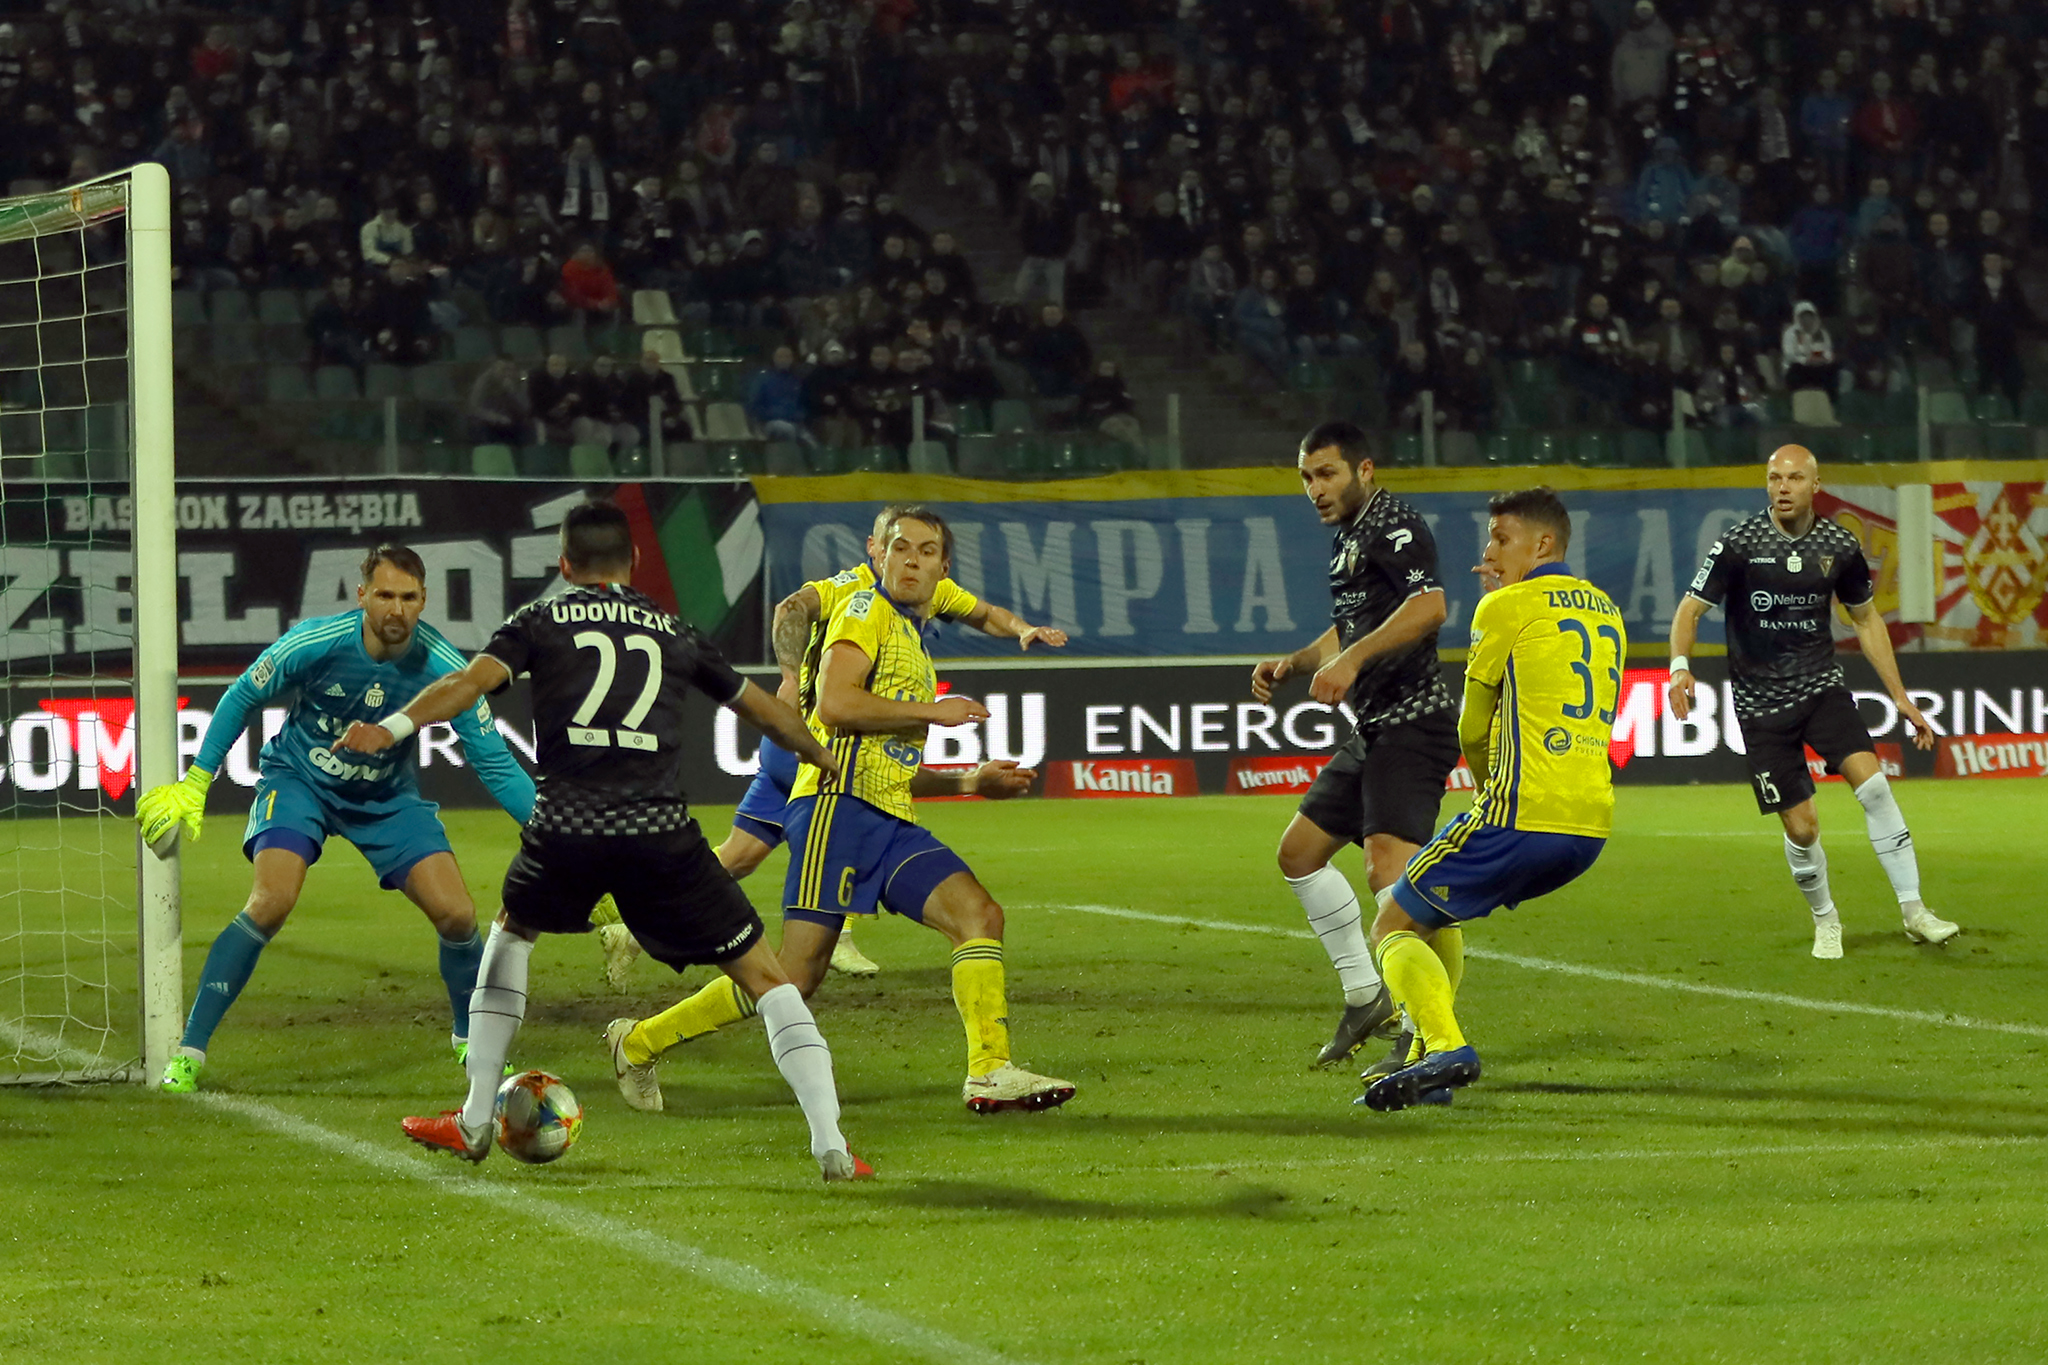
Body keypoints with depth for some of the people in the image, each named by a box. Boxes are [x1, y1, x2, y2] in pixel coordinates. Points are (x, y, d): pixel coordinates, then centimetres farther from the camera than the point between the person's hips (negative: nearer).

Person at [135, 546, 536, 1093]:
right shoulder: (314, 643, -25)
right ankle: (189, 1050, -15)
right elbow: (242, 698, -6)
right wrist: (195, 783, -4)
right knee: (272, 901, -26)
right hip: (299, 779, -2)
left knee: (456, 915, -10)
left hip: (389, 796, 2)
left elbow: (494, 762, -15)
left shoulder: (441, 667, -22)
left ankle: (471, 1038, 20)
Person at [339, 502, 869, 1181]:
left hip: (567, 826, 0)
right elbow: (761, 706, 32)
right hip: (662, 831, 0)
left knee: (513, 931, 31)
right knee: (763, 974, 8)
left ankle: (474, 1120, 27)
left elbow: (474, 679, -4)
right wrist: (825, 759, 49)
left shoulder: (541, 621, 15)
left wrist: (394, 726, -14)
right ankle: (830, 1144, -5)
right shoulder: (676, 633, 21)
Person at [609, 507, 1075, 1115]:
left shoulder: (915, 645, 28)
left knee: (979, 914, -13)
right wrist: (933, 710, -8)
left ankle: (990, 1073, -18)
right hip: (839, 804, -8)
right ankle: (641, 1043, 5)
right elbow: (835, 704, -15)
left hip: (890, 818, 8)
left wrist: (970, 782, 23)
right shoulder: (864, 611, 1)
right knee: (795, 979, -10)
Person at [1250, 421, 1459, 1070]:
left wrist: (1352, 659, -33)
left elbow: (1429, 606, -29)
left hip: (1413, 720, -11)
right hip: (1372, 731, 11)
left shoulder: (1394, 525, -12)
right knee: (1300, 851, 16)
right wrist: (1291, 665, 16)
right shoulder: (1347, 537, 19)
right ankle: (1365, 995, 23)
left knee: (1388, 868, -23)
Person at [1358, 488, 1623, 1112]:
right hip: (1592, 825, 8)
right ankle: (1434, 1063, 20)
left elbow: (1472, 729, 4)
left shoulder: (1506, 608, -3)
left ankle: (1445, 1048, -21)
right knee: (1436, 908, 26)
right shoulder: (1605, 612, 18)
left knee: (1393, 924, 2)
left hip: (1521, 816, -8)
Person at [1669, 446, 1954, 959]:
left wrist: (1900, 698, 12)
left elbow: (1867, 619, 13)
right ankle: (1826, 922, 23)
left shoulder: (1840, 547, 0)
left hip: (1822, 687, 2)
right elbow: (1690, 609, -8)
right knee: (1802, 828, -4)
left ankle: (1913, 911, -13)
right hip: (1761, 702, -2)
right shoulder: (1738, 544, -9)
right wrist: (1680, 667, -28)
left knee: (1872, 783, -20)